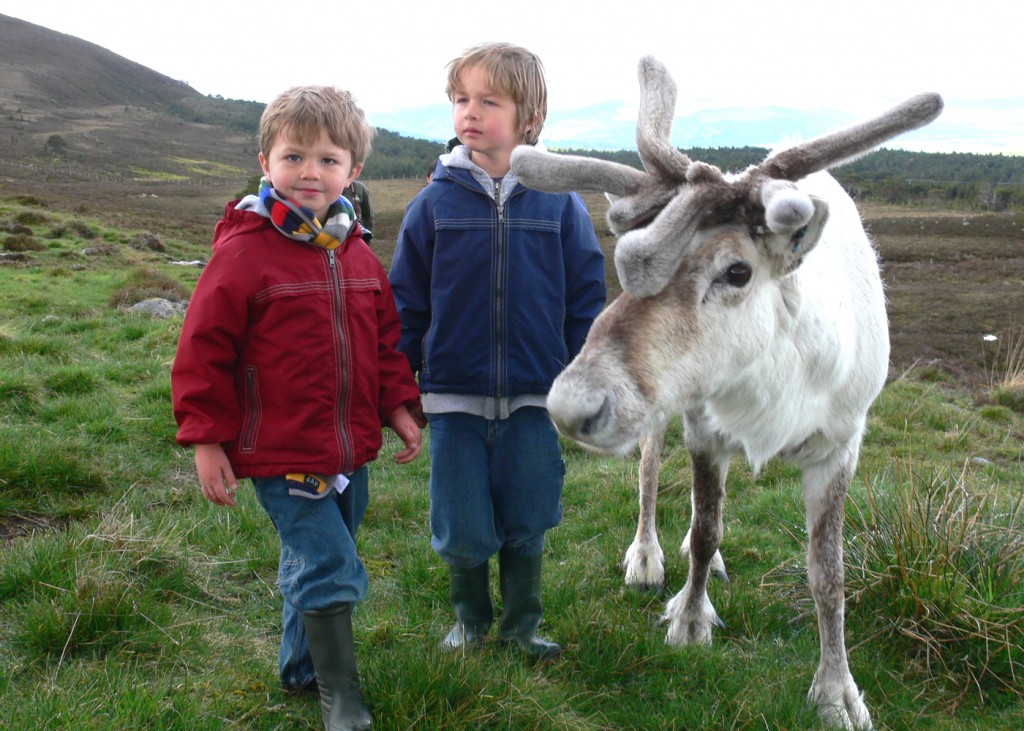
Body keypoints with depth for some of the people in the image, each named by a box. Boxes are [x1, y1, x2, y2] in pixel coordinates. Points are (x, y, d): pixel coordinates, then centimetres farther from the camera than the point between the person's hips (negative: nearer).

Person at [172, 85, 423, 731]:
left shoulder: (359, 257, 6)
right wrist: (207, 438, -12)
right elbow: (205, 350, -11)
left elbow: (387, 340, 17)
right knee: (330, 569, -8)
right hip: (282, 454, -6)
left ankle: (301, 668, 40)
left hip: (350, 451, 7)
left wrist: (400, 405, 8)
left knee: (316, 566, 20)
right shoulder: (245, 252, -13)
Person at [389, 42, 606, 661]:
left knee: (526, 526, 12)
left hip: (535, 401, 0)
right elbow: (407, 306, 3)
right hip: (455, 400, 0)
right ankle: (471, 617, 35)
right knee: (463, 531, 9)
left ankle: (521, 624, 34)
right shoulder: (435, 203, -2)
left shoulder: (560, 205, -2)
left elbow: (586, 305, 3)